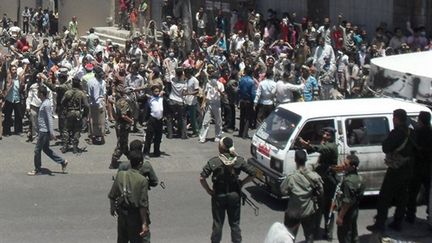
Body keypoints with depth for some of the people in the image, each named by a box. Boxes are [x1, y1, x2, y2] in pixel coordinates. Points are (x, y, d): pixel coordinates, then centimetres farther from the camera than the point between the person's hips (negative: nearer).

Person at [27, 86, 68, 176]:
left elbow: (49, 119, -22)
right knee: (46, 149, 17)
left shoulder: (46, 104, -19)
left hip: (44, 131, -10)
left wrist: (52, 132, -23)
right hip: (43, 130, 10)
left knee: (37, 150, 0)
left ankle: (37, 170, 11)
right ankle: (62, 162, 19)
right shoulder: (44, 103, 10)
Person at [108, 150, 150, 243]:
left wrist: (112, 208, 21)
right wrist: (144, 223, -15)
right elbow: (143, 204, -19)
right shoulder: (142, 180, -18)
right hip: (135, 216, -4)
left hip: (122, 213, 5)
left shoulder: (120, 175, -6)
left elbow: (112, 195, 2)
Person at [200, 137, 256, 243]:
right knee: (235, 223, 16)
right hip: (234, 195, 1)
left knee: (217, 223, 14)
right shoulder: (239, 160, -11)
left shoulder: (213, 162, -15)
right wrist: (242, 183, 2)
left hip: (218, 196, -1)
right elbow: (252, 174, -10)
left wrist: (208, 190, -6)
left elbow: (202, 178, -20)